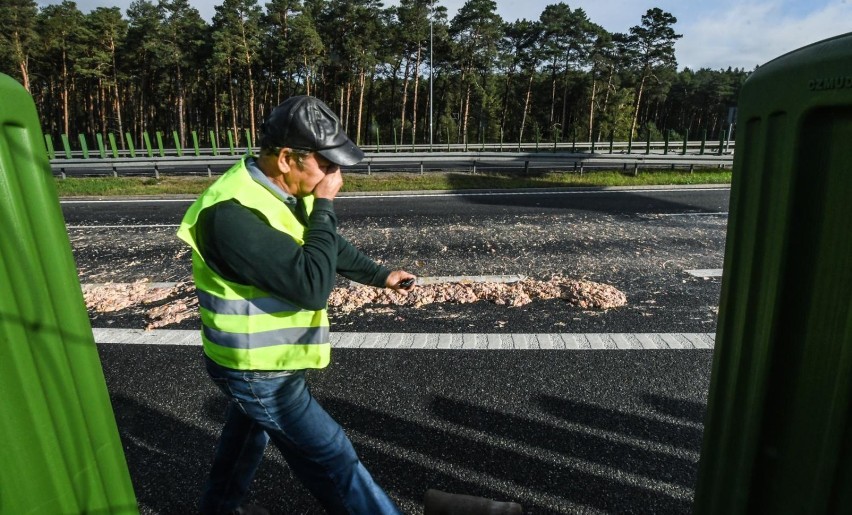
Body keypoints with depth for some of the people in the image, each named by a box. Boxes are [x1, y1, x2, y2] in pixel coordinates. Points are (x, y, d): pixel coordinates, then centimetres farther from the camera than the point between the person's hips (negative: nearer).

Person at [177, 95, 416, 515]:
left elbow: (327, 246, 13)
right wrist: (325, 206, -28)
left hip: (263, 356, 9)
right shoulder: (234, 214, -32)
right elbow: (312, 286, -36)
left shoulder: (287, 192, -3)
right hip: (258, 371, -9)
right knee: (332, 462, 3)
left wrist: (379, 275, 18)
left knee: (248, 432, 32)